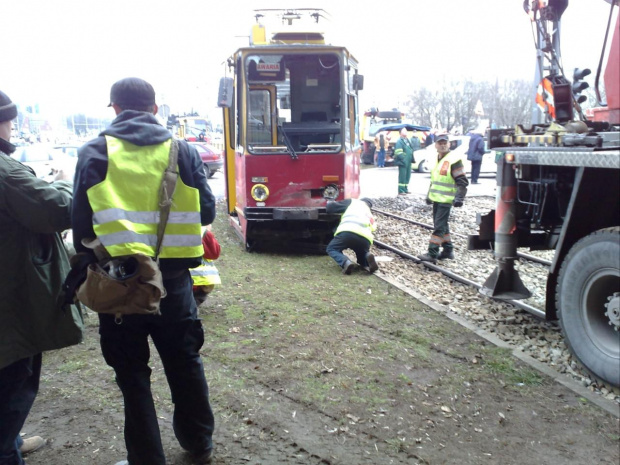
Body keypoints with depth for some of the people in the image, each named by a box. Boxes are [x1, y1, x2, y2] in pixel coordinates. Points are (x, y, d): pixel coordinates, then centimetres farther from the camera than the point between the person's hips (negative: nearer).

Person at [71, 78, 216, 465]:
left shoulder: (94, 153, -4)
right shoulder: (183, 151, -1)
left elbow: (81, 219, -5)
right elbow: (206, 212, 2)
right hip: (174, 277, 2)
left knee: (133, 373, 12)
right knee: (185, 362, 20)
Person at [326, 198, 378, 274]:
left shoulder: (352, 202, 26)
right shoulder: (370, 214, 39)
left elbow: (331, 207, 23)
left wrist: (329, 203, 45)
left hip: (347, 232, -4)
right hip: (365, 238, 4)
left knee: (331, 249, 21)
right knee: (361, 255, 33)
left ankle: (346, 262, -11)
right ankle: (367, 257, -6)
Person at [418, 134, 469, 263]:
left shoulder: (454, 159, -12)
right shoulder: (437, 159, 15)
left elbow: (462, 181, -14)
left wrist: (459, 197, -21)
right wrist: (429, 195, 27)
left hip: (446, 200, -9)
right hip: (436, 199, 9)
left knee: (439, 227, -9)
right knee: (442, 226, 15)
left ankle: (432, 254, -8)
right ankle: (448, 250, 26)